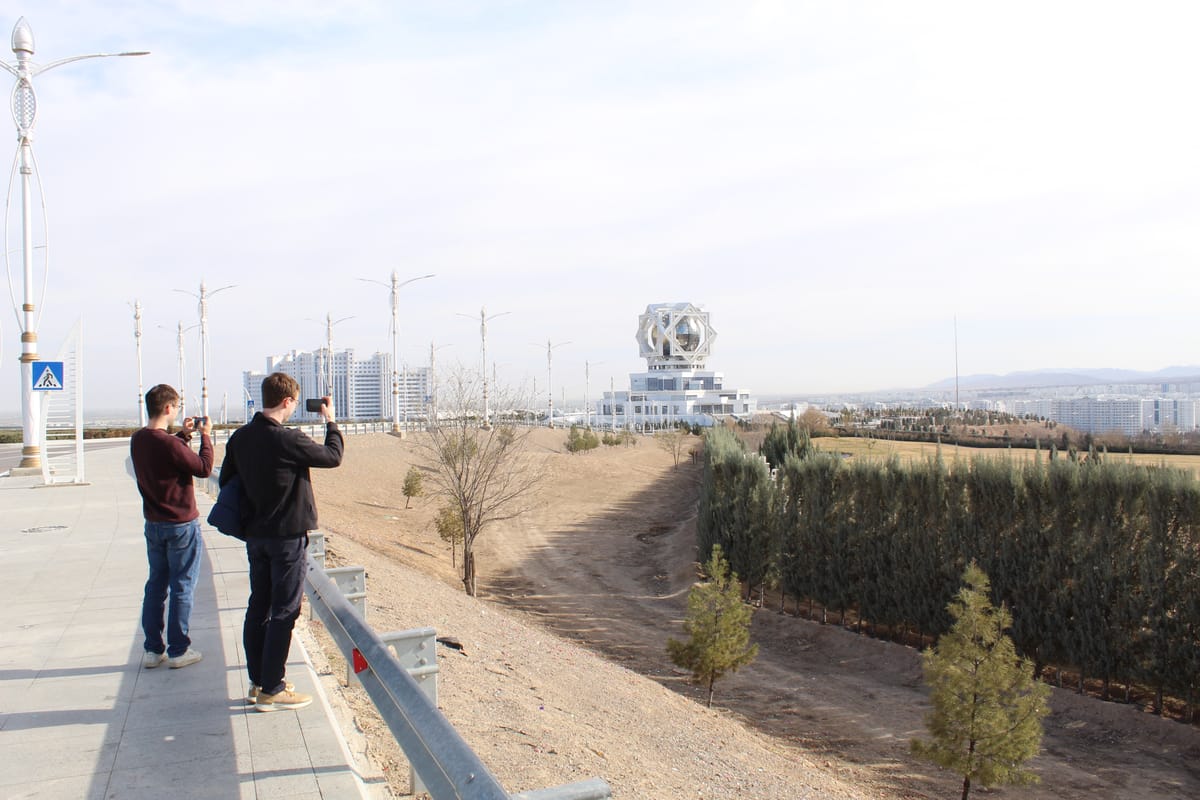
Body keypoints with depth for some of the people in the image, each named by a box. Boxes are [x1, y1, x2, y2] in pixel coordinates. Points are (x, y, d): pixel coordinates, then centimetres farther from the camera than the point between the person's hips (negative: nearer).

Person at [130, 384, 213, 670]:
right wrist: (206, 436, -5)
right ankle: (178, 651, 12)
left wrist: (184, 434, 18)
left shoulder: (137, 440, 2)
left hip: (154, 525, 8)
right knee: (182, 587, 4)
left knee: (156, 585, 15)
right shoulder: (170, 444, -23)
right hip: (181, 524, -7)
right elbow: (204, 468, -14)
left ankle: (152, 650, 22)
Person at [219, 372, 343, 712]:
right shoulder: (289, 440, -21)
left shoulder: (240, 437, 2)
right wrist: (330, 421, 5)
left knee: (258, 607, 15)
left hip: (255, 536, 8)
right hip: (287, 537, -7)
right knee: (283, 613, 1)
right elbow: (333, 456, -9)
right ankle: (271, 690, 7)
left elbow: (226, 480, 11)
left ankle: (258, 682, 25)